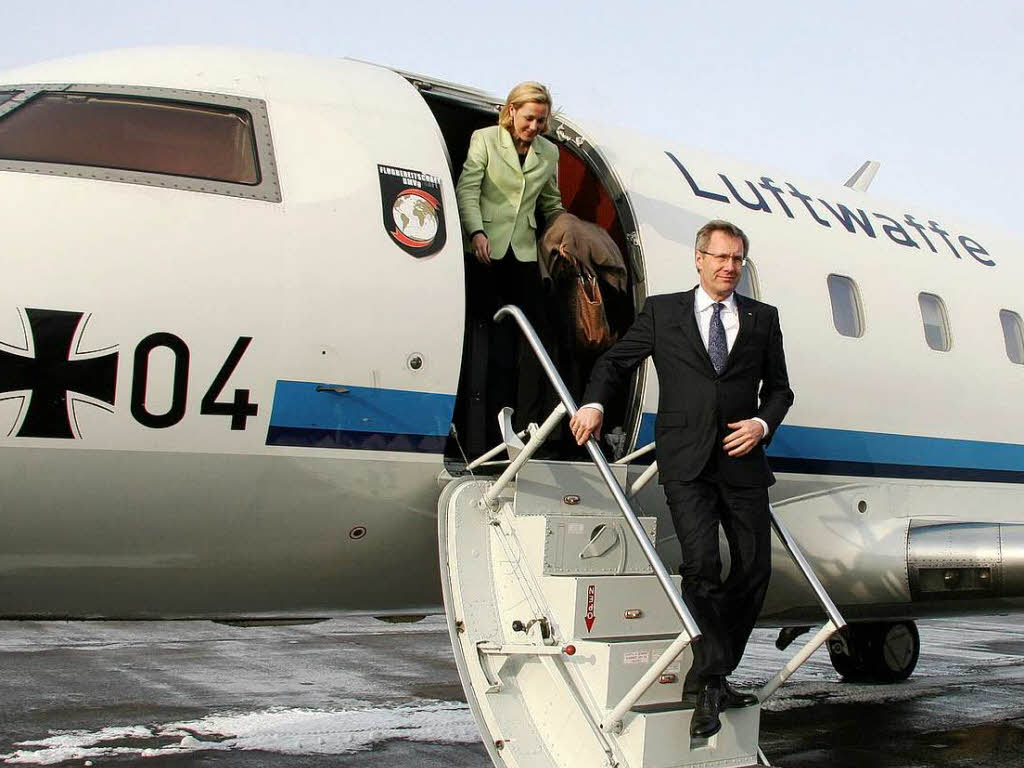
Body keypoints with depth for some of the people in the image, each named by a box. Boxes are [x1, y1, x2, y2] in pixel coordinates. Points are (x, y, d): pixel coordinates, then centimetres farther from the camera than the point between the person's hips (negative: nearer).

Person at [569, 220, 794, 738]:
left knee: (754, 570, 4)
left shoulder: (763, 319, 14)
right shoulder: (663, 312, 9)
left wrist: (763, 423, -2)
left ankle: (710, 673, 19)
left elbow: (779, 388, 18)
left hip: (742, 460, 4)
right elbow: (615, 362, 12)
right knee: (701, 564, -17)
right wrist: (593, 404, -5)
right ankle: (711, 685, -11)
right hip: (686, 461, -3)